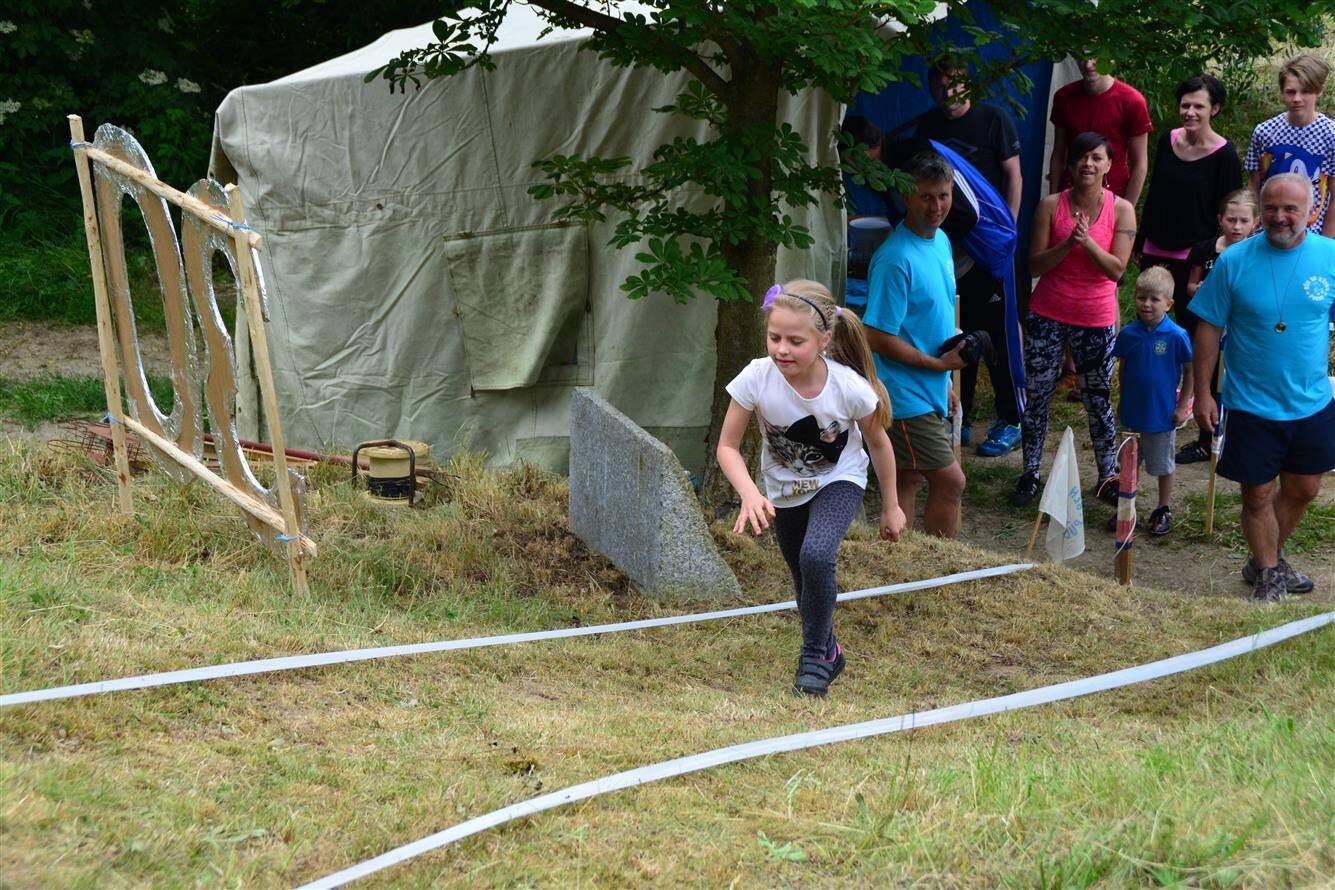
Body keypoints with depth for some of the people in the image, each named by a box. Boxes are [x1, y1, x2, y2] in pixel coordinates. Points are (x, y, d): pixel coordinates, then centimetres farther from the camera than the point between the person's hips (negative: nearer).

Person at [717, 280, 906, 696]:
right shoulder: (756, 379, -30)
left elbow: (878, 443, -11)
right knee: (806, 582, 14)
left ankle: (815, 655, -7)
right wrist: (749, 493, -38)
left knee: (816, 558, -28)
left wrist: (891, 506, 1)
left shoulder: (849, 387, -31)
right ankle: (829, 653, 43)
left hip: (838, 481, -3)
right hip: (783, 488, 3)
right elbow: (728, 446, -20)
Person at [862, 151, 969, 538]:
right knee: (950, 481, -6)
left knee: (908, 480, 14)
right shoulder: (896, 259, -22)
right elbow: (878, 338, -22)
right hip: (905, 396, -9)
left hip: (928, 393, 9)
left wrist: (944, 383, 21)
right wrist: (939, 364, -15)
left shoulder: (941, 242, 8)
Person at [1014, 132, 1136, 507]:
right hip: (1048, 315, 1)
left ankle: (1107, 476, 19)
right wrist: (1068, 244, -22)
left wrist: (1088, 241, -24)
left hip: (1096, 320, -1)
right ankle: (1030, 474, 17)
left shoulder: (1121, 210, -5)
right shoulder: (1051, 206, -4)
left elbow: (1117, 269, -10)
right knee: (1038, 396, 6)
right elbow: (1035, 265, -6)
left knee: (1098, 402, 7)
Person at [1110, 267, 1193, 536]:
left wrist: (1182, 407, -7)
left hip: (1163, 413, -3)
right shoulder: (1128, 334, -6)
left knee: (1163, 465, 11)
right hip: (1133, 410, 3)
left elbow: (1190, 371, -7)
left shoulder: (1176, 336, -16)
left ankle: (1163, 511, 27)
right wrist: (1123, 400, 12)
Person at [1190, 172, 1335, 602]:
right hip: (1252, 405, -3)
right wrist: (1202, 393, -5)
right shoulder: (1234, 261, -11)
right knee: (1258, 494, 5)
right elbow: (1209, 329, -5)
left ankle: (1268, 559, 39)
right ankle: (1269, 575, 25)